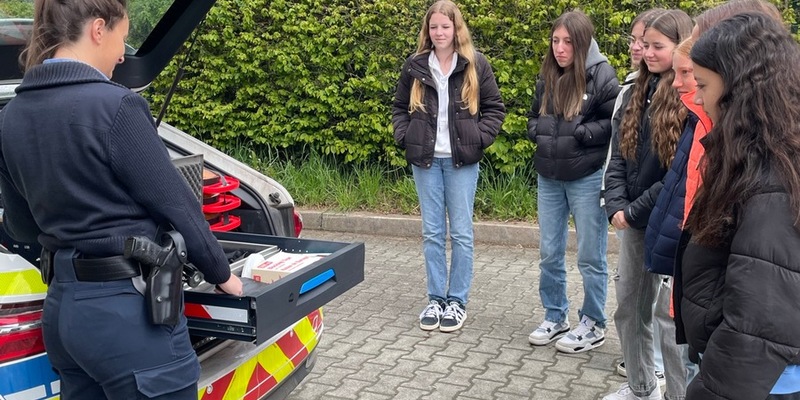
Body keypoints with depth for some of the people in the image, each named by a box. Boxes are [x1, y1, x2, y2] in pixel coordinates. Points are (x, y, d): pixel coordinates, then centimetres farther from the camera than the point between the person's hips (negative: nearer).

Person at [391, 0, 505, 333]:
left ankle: (458, 301, 14)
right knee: (432, 232, 7)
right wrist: (405, 137, -1)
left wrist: (479, 139, -8)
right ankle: (435, 299, 18)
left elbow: (494, 108, 3)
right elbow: (399, 107, 13)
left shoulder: (475, 65, -1)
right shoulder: (415, 66, 5)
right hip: (425, 159, 2)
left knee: (461, 233, 3)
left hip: (461, 160, -2)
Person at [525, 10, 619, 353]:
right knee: (549, 254, 12)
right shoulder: (547, 78, 8)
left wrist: (580, 133, -17)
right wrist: (540, 131, -1)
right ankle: (555, 317, 29)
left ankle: (594, 325, 20)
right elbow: (534, 117, 19)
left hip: (587, 178, -6)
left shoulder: (602, 75, -10)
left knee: (590, 257, 5)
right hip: (549, 177, 6)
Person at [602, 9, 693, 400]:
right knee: (628, 309, 16)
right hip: (633, 223, 7)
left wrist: (635, 211, -14)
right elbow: (618, 156, 8)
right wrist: (616, 207, -6)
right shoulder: (638, 93, 10)